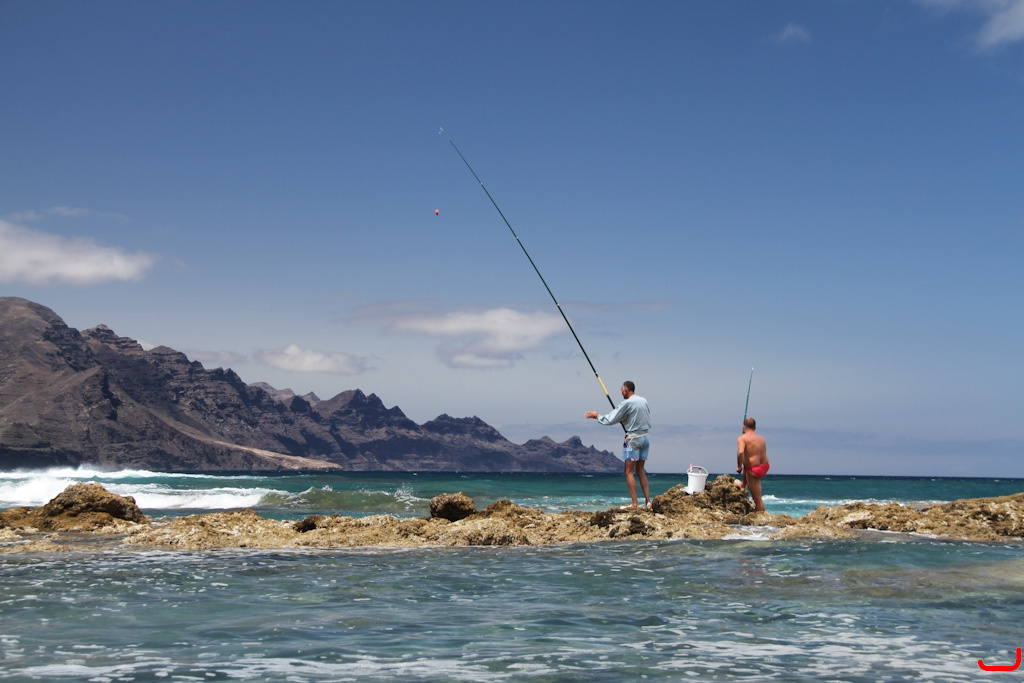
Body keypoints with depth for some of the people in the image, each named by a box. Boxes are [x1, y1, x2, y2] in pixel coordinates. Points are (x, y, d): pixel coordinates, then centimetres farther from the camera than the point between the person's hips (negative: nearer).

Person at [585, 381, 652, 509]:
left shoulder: (627, 404, -13)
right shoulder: (643, 401, 9)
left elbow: (611, 420, -9)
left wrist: (597, 416, 7)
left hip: (633, 438, -7)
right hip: (646, 437, 7)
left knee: (629, 472, -2)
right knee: (640, 470, 14)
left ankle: (635, 504, -8)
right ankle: (648, 501, 7)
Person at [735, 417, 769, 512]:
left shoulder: (742, 438, -10)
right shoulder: (761, 438, 10)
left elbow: (740, 452, -28)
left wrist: (739, 467, -13)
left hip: (753, 469, -8)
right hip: (764, 466, 8)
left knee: (757, 498, -2)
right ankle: (743, 485, 60)